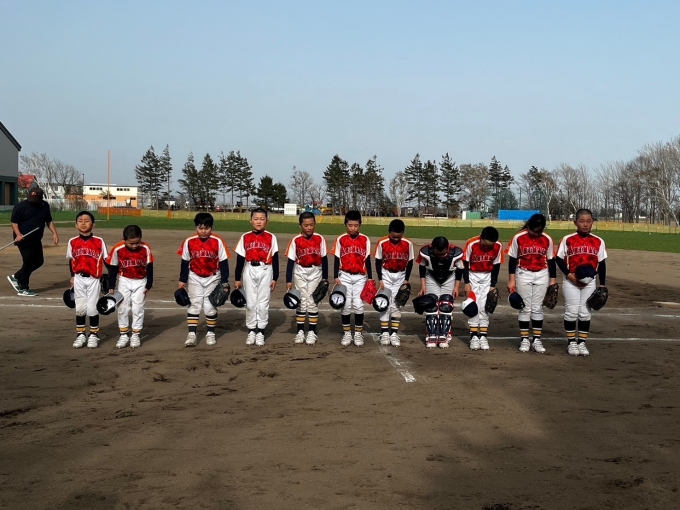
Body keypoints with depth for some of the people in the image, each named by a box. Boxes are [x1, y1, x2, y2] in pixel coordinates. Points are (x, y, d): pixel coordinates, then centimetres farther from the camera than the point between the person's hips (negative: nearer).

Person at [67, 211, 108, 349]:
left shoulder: (99, 242, -6)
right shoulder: (72, 242, 1)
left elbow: (106, 260, 0)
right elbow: (71, 260, 12)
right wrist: (72, 277, 11)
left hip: (94, 279, -2)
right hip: (79, 279, 2)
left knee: (92, 308, 0)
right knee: (80, 307, 7)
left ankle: (94, 335, 15)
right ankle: (80, 335, 19)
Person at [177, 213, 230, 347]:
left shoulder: (218, 242, -12)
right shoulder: (189, 242, -9)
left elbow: (223, 262, -6)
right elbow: (184, 262, 2)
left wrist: (224, 281, -6)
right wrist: (182, 280, 5)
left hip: (213, 278, -1)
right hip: (195, 278, 1)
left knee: (210, 307, 4)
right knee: (194, 305, -2)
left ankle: (211, 334, 16)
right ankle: (191, 334, -1)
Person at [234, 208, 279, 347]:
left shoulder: (271, 237, 0)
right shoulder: (245, 237, 2)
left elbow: (275, 259, 2)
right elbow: (240, 259, 5)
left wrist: (275, 278, -1)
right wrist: (237, 278, 5)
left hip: (265, 271, -1)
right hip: (249, 271, 1)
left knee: (263, 303, 4)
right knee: (250, 302, 7)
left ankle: (260, 332, 13)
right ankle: (251, 331, 17)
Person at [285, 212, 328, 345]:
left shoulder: (319, 239, -3)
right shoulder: (296, 240, -7)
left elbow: (324, 259, 4)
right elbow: (291, 261, -4)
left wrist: (325, 278, 5)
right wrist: (288, 280, -6)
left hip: (315, 273, 1)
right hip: (300, 273, 0)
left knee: (313, 303, 3)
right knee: (301, 302, 5)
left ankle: (312, 332, 11)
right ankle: (300, 332, 14)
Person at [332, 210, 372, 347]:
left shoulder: (365, 240, 1)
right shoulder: (340, 239, -1)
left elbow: (367, 260, 5)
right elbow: (336, 260, 2)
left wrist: (370, 278, 5)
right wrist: (336, 278, -2)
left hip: (360, 277, 0)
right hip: (345, 276, 0)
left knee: (358, 305, -4)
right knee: (346, 305, 0)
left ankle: (358, 333, 8)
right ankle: (347, 333, 12)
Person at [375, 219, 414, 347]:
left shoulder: (408, 244, -12)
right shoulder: (382, 243, -15)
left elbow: (410, 262, -1)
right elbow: (378, 262, -6)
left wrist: (406, 280, -4)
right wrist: (380, 280, -10)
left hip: (400, 276, 1)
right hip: (386, 275, -1)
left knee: (397, 305, 3)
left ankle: (394, 334, 6)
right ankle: (384, 333, 4)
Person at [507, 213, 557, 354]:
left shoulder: (547, 239, -3)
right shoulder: (518, 238, -9)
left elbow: (551, 261, 5)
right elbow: (512, 259, -3)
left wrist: (553, 280, 4)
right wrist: (511, 280, -4)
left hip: (542, 276, 2)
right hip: (523, 275, -2)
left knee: (537, 308, 4)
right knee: (525, 308, 1)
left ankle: (537, 340, 9)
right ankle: (524, 339, 7)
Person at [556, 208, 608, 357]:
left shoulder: (598, 242, 1)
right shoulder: (568, 239, -5)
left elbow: (602, 264, 7)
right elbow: (559, 259, -2)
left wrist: (602, 285, 5)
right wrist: (569, 275, -14)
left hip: (590, 282, 2)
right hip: (571, 282, -2)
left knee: (585, 313, 7)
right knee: (571, 312, 3)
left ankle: (582, 342, 16)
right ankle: (571, 342, 13)